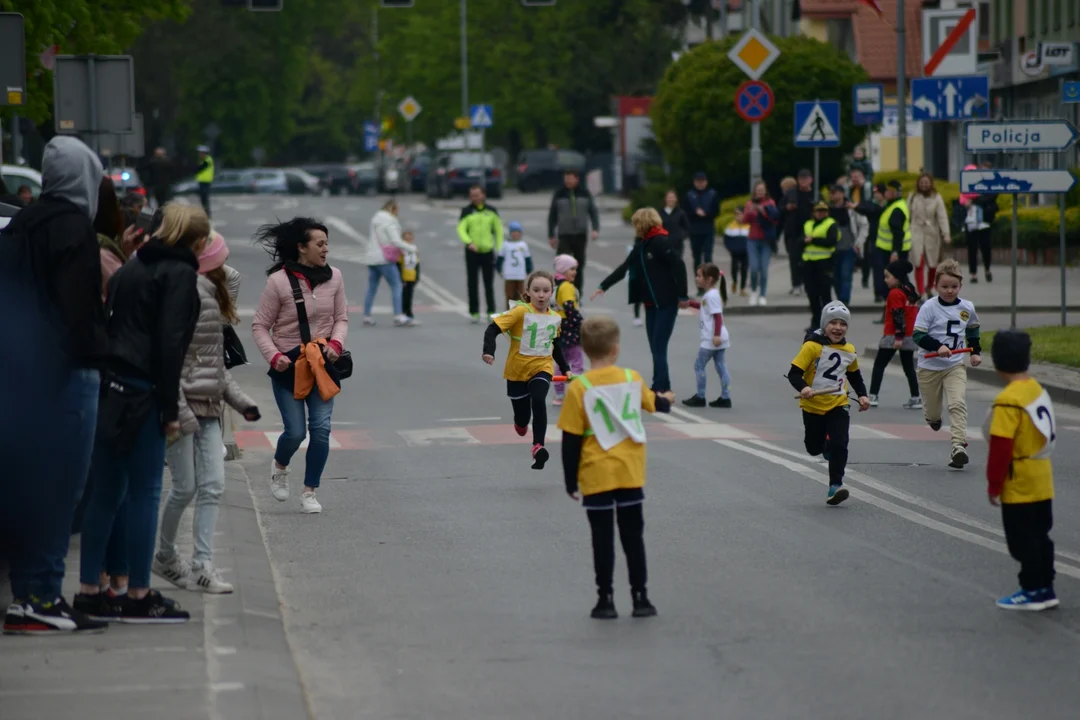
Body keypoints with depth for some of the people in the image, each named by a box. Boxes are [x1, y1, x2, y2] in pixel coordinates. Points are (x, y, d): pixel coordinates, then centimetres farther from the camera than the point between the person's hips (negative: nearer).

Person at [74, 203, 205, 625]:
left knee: (106, 493, 12)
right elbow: (170, 341, -13)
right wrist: (170, 408, -12)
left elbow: (109, 323, 17)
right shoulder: (180, 274, -5)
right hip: (140, 393, -8)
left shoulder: (132, 268, 19)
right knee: (145, 494, -2)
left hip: (109, 387, 8)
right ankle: (138, 597, 1)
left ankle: (89, 590, 14)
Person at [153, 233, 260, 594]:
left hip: (208, 408, 9)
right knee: (185, 487, -1)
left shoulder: (211, 297, 15)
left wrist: (240, 401, 16)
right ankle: (165, 556, 19)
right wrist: (178, 410, -23)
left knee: (212, 486, 1)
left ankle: (202, 564, 0)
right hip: (183, 406, -9)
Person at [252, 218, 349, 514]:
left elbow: (341, 318, 8)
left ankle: (310, 492, 9)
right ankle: (279, 466, 33)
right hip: (288, 365, -3)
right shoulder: (279, 281, -12)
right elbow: (260, 326, -4)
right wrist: (273, 356, -18)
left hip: (322, 363, 3)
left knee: (321, 428, -6)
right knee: (295, 432, -3)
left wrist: (336, 343, -11)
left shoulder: (333, 277, -2)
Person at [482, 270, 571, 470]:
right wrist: (489, 351, -34)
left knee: (538, 401, -27)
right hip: (517, 370, -2)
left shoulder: (555, 318, 2)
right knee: (522, 416, 6)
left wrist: (565, 368, 22)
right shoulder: (521, 312, -14)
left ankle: (538, 446, -26)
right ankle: (521, 424, 45)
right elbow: (493, 328, -19)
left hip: (542, 368, 2)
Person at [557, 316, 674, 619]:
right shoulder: (632, 379, -1)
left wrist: (571, 482, -1)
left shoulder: (579, 389, -12)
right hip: (631, 473, 3)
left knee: (602, 538, 5)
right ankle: (640, 597, 13)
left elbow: (571, 441, -9)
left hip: (596, 477, -3)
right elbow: (652, 402, 21)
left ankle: (606, 599, 6)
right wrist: (666, 401, 46)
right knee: (633, 535, 11)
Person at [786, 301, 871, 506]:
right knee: (814, 448, 13)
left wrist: (862, 395, 8)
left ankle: (835, 486, -11)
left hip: (837, 405, 2)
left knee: (839, 445, -16)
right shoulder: (812, 347, -15)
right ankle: (825, 444, 50)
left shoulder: (849, 351, 3)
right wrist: (803, 388, -36)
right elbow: (794, 373, -18)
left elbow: (855, 375, 20)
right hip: (813, 406, -2)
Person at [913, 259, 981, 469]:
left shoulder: (967, 308, 3)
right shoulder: (929, 307, -9)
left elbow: (973, 330, 24)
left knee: (958, 404, -19)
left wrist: (976, 351, 14)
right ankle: (934, 419, 49)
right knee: (932, 410, 11)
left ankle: (959, 446, -26)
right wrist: (938, 346, -27)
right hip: (929, 367, -1)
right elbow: (918, 335, -14)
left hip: (955, 366, 1)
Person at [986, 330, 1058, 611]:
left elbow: (1000, 448, -20)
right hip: (1042, 481, 8)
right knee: (1039, 536, 14)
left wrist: (993, 486, -11)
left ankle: (1032, 591, 7)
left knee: (1023, 540, 2)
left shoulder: (1008, 400, -21)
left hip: (1019, 486, -8)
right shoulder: (1037, 390, 5)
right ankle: (1044, 588, 20)